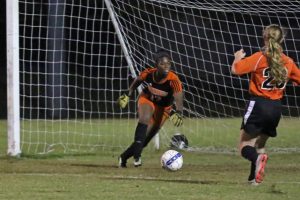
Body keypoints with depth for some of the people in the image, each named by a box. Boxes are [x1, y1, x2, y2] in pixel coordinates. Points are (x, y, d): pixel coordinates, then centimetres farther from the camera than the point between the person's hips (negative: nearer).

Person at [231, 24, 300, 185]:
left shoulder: (259, 58, -10)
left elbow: (235, 69, -12)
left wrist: (238, 57, 9)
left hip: (258, 104, -5)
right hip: (276, 108, 5)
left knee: (244, 147, -2)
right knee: (260, 145, 22)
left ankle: (257, 159, -33)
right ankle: (254, 178, 13)